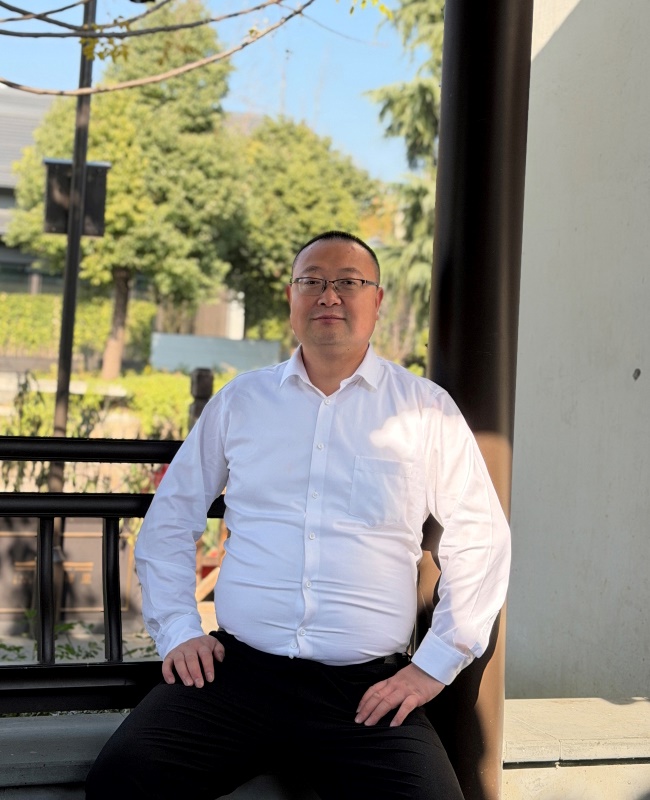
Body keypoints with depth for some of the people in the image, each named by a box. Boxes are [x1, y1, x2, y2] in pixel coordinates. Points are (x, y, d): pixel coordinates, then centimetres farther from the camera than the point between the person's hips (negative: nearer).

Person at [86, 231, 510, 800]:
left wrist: (434, 666, 1)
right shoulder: (238, 401, 12)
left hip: (368, 691, -1)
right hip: (236, 670, 1)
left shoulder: (428, 411, 6)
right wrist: (176, 629, 5)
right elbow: (170, 521, 17)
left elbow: (482, 540, 7)